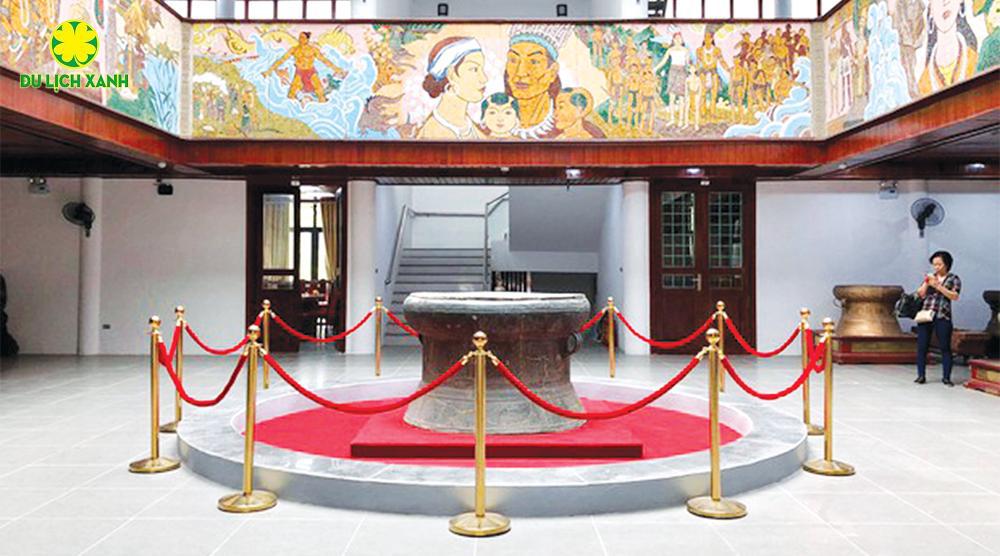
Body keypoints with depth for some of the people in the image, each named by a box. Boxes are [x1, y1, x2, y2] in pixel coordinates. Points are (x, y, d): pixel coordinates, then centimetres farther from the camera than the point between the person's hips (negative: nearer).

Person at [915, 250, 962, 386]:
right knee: (921, 346, 0)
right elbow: (920, 295, 11)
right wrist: (926, 284, -5)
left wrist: (938, 286, -13)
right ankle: (921, 375, 6)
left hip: (943, 317, -3)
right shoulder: (930, 277, 16)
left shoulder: (954, 279, 6)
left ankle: (946, 377, 5)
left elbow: (955, 296, -8)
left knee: (945, 347, -2)